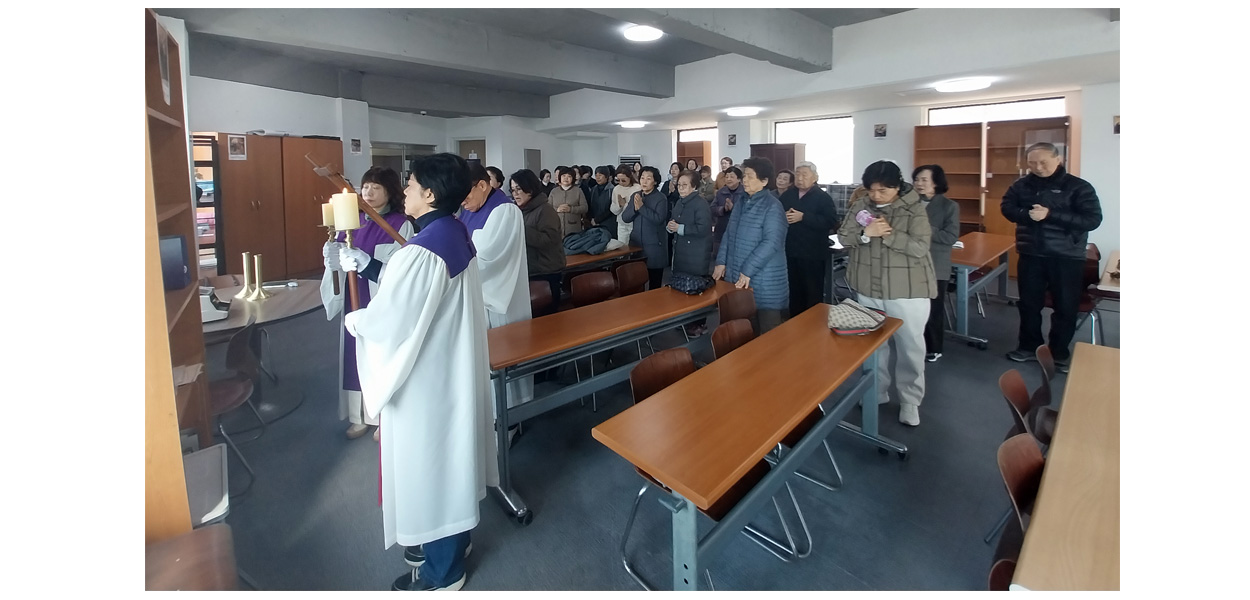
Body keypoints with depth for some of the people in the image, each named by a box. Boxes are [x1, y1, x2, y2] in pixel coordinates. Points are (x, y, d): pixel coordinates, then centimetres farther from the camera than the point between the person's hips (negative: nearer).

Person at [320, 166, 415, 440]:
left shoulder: (401, 225, -8)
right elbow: (337, 260, 7)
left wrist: (367, 263, -28)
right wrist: (333, 256, -15)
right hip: (355, 299, 5)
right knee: (356, 353, 10)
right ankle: (360, 415, 25)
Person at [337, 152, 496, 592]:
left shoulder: (420, 253, -27)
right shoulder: (458, 237, 2)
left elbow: (385, 318, -22)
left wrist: (353, 320, 0)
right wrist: (360, 264, 11)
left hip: (424, 377, -9)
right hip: (454, 365, 9)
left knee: (427, 460, 7)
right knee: (450, 452, 22)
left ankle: (442, 570, 27)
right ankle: (453, 534, 43)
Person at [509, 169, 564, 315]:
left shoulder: (545, 210, -10)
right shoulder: (520, 211, 13)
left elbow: (548, 240, -23)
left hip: (546, 274, -7)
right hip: (526, 273, 7)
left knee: (545, 316, -1)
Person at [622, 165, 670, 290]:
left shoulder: (661, 198, -8)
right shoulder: (635, 196, 8)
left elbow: (659, 219, -21)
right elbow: (625, 218, 2)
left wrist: (642, 207, -22)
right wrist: (635, 208, -16)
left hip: (654, 245, -5)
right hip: (637, 243, 5)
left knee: (655, 281, 4)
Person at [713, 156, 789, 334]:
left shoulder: (772, 207, -13)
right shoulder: (742, 202, 11)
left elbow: (771, 243, -22)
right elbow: (729, 234, 15)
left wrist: (748, 270, -23)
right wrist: (721, 262, 6)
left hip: (764, 279, -7)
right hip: (737, 274, 7)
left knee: (767, 329, 3)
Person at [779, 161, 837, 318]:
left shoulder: (823, 197, -5)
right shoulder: (786, 195, 10)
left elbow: (831, 222, -17)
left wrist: (803, 217, -22)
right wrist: (783, 217, -11)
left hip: (813, 255, -4)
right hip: (790, 253, 5)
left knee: (813, 294, 4)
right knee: (794, 292, 14)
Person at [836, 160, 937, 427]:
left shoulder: (914, 208, -10)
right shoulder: (859, 206, 2)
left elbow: (920, 247, -17)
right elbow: (843, 238, -1)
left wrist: (888, 234, -23)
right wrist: (865, 233, -19)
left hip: (907, 290, -4)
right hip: (869, 289, 4)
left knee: (910, 347, 5)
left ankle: (910, 400, 21)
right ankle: (877, 391, 33)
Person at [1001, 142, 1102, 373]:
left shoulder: (1078, 187, -8)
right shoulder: (1022, 185, 2)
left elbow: (1093, 220, -14)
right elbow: (1007, 207, 2)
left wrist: (1051, 214, -24)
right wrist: (1026, 214, -19)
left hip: (1066, 257, -3)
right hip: (1031, 255, 3)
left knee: (1065, 306, 7)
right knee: (1028, 303, 13)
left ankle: (1059, 353, 22)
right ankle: (1029, 346, 29)